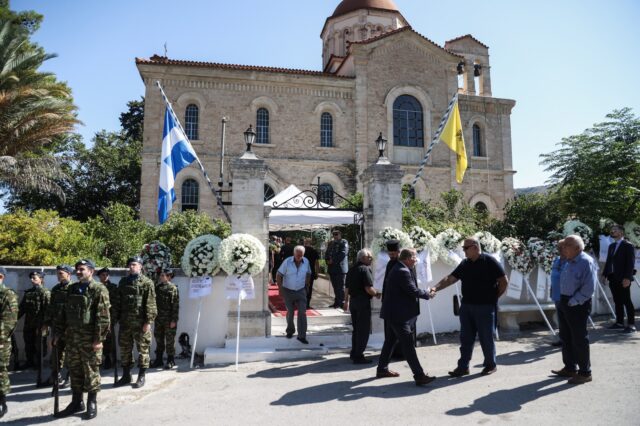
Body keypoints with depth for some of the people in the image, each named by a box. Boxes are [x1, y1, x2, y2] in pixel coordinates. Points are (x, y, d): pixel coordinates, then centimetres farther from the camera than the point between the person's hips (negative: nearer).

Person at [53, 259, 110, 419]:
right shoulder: (72, 289, 13)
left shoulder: (99, 290, -9)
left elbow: (103, 317, -14)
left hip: (89, 338, -6)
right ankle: (76, 402, 25)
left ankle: (92, 403, 15)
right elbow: (64, 312, 18)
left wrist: (98, 338, -18)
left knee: (91, 371, 3)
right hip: (72, 336, 6)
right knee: (74, 370, 13)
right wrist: (58, 332, 12)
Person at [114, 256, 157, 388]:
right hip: (125, 322, 5)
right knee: (124, 349, 12)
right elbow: (119, 302, 16)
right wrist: (117, 317, 11)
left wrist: (148, 321, -14)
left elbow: (150, 304, -9)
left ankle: (141, 377, 13)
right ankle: (126, 375, 25)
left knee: (143, 349, 3)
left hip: (140, 322, -5)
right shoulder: (123, 282, 12)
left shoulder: (147, 283, -5)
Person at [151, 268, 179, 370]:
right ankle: (158, 359, 24)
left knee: (170, 340, 1)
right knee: (158, 339, 12)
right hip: (159, 319, 6)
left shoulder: (173, 288, -10)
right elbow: (154, 302, 16)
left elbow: (176, 305, -12)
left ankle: (171, 361, 11)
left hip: (169, 319, -6)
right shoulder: (157, 287, 10)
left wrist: (174, 320, -16)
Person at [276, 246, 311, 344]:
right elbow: (279, 275, -8)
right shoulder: (287, 261, -13)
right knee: (290, 312, 12)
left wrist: (306, 286, 9)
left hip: (301, 291, 2)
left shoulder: (306, 262, -4)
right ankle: (290, 331, 36)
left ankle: (302, 336, 0)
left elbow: (308, 274, 13)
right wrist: (280, 289, -10)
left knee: (302, 312, -6)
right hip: (288, 291, -1)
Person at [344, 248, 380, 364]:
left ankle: (354, 353, 26)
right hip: (363, 301, -8)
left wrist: (346, 301, 25)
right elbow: (368, 288, -21)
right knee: (364, 330, 0)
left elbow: (347, 287, 17)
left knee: (356, 328, 18)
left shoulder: (352, 269, 11)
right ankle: (358, 356, 3)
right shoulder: (365, 269, -14)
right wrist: (377, 294, -4)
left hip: (353, 301, 8)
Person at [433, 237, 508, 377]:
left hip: (485, 307, -6)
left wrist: (494, 297, -3)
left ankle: (491, 365, 24)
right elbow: (449, 279, 4)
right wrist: (435, 288, -9)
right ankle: (463, 366, 15)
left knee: (486, 337, 6)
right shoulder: (464, 264, 8)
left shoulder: (489, 262, -9)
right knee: (465, 338, 8)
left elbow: (504, 281, -8)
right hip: (466, 306, 6)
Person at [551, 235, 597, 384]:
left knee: (579, 339, 1)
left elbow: (589, 288, -22)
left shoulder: (586, 262, -16)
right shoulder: (568, 262, 11)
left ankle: (585, 372, 14)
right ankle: (569, 368, 30)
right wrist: (563, 300, 12)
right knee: (566, 337, 16)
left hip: (578, 305, -9)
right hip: (564, 302, 9)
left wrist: (574, 302, -19)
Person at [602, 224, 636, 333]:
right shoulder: (611, 246, 18)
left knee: (627, 301, -3)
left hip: (623, 279, -7)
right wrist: (604, 274, 10)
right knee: (617, 302, 9)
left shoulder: (628, 245, -4)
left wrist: (627, 278, -19)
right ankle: (619, 322, 14)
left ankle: (631, 324, 1)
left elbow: (631, 262, -12)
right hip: (613, 278, 7)